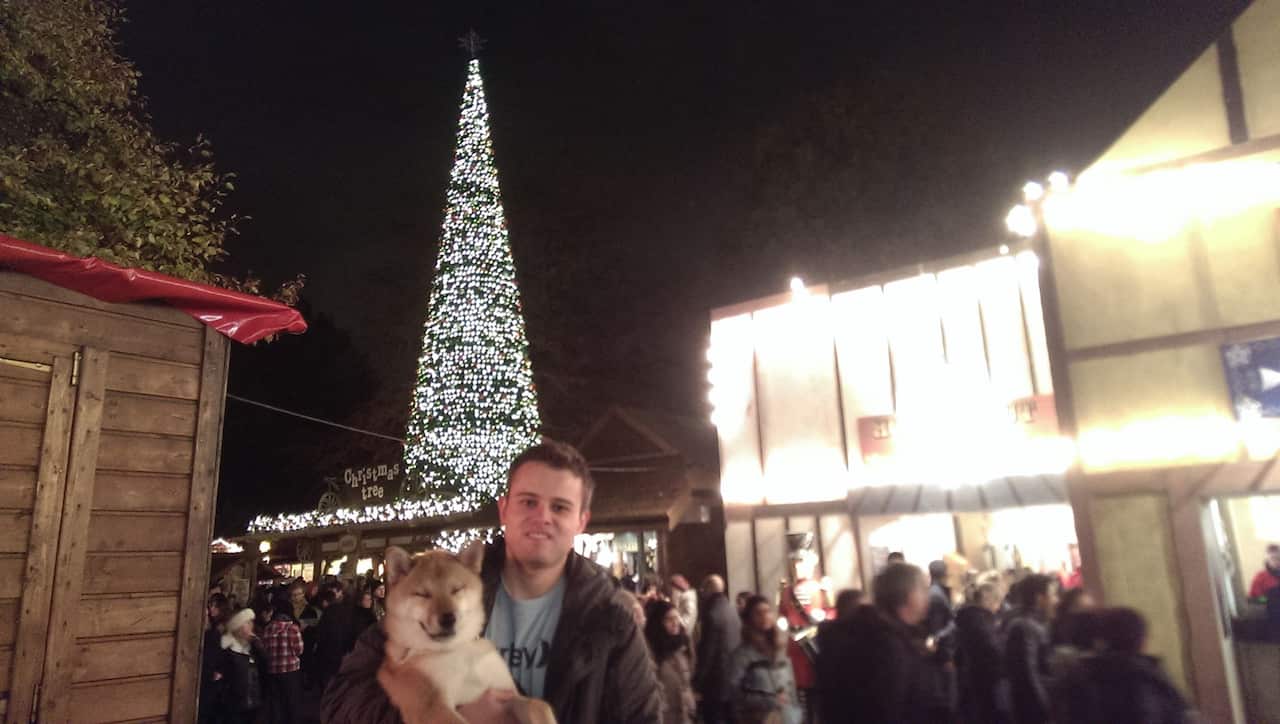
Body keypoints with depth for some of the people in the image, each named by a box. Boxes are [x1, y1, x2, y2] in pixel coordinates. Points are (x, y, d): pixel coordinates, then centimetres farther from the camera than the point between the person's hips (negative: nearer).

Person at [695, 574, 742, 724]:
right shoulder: (733, 611, 7)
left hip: (716, 681, -8)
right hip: (733, 680, 8)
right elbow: (738, 642, 12)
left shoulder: (713, 613, -17)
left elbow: (707, 650, -17)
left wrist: (698, 681, -9)